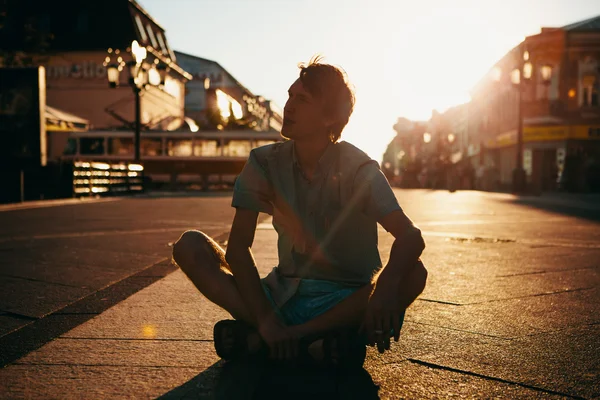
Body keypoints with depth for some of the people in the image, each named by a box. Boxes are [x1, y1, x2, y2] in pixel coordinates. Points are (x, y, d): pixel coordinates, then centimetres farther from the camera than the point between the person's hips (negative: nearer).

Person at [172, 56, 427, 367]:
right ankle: (312, 343, -27)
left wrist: (387, 285, -45)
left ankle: (257, 340, -28)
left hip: (346, 301, -2)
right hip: (284, 295, 2)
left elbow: (410, 237, -23)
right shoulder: (265, 163, -5)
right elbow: (237, 246, -10)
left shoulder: (358, 169, -12)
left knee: (413, 274, -32)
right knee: (189, 245, -14)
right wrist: (266, 318, -22)